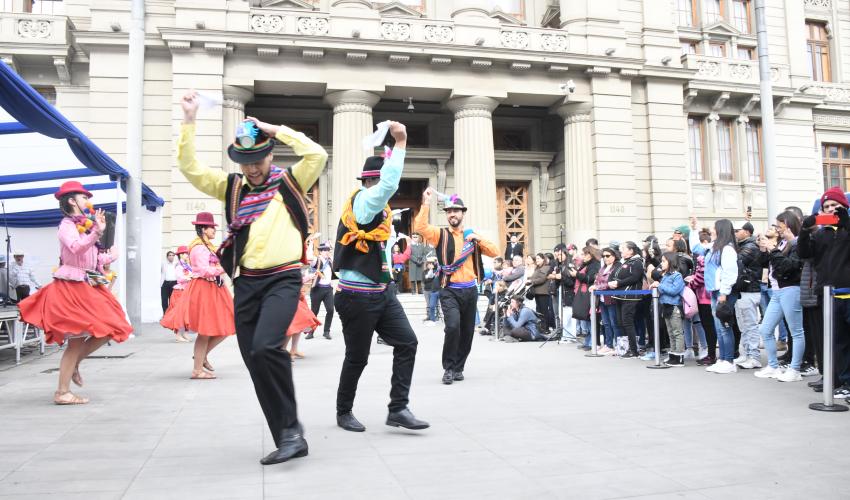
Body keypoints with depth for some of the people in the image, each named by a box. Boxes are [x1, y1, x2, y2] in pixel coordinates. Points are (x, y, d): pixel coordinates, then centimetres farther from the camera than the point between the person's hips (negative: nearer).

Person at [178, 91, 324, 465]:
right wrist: (189, 121, 0)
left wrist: (276, 130, -7)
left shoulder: (289, 182, 3)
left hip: (283, 279, -5)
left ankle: (291, 427, -7)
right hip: (246, 282, 5)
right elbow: (190, 168, 8)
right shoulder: (231, 187, 13)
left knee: (265, 347, -27)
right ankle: (288, 440, 16)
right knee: (256, 363, 5)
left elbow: (318, 155, -12)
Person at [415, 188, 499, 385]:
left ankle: (458, 367, 26)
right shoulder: (440, 234, 2)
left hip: (470, 290, 4)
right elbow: (420, 227, -15)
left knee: (467, 332, 9)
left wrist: (478, 239, -7)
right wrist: (426, 203, -18)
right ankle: (449, 368, -6)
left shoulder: (472, 235, 13)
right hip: (450, 291, -4)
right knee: (452, 327, -22)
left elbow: (495, 252, 7)